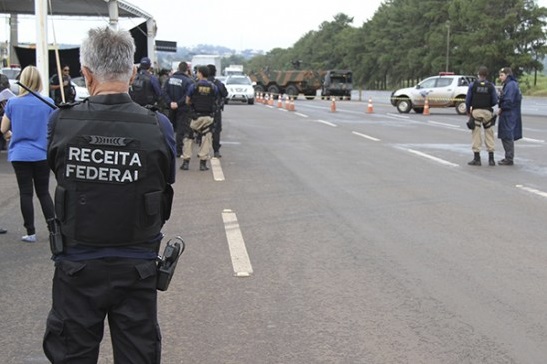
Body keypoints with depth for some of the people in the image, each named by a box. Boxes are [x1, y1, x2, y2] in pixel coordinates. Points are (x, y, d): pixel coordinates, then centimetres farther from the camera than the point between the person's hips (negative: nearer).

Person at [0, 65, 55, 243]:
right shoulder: (48, 103, -6)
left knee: (26, 193, 5)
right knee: (43, 192, 13)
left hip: (19, 155, -1)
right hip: (42, 155, 1)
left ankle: (31, 232, 9)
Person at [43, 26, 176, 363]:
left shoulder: (60, 123, -12)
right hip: (137, 267, 0)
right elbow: (167, 186, -1)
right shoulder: (158, 126, -14)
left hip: (76, 267, 0)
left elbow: (57, 172, 2)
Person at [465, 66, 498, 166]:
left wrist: (468, 110, 13)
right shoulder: (491, 86, -2)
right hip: (487, 112, 1)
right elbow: (495, 101, -2)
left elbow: (468, 99, -3)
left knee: (476, 134, 3)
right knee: (489, 134, 9)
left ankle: (477, 158, 3)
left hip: (476, 111, -1)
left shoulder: (473, 85, -4)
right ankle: (491, 159, 9)